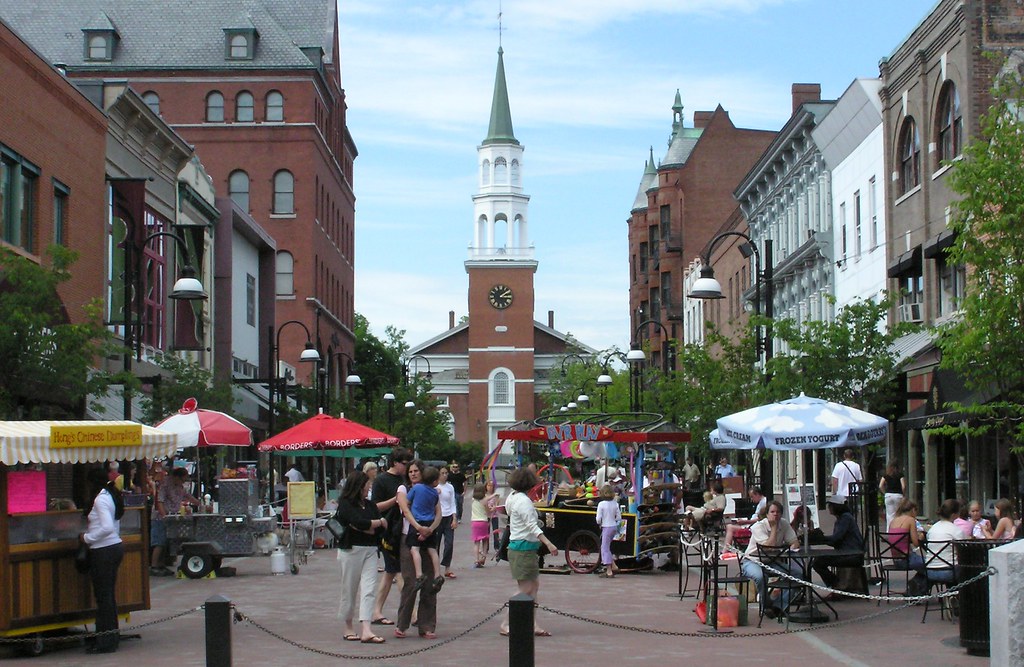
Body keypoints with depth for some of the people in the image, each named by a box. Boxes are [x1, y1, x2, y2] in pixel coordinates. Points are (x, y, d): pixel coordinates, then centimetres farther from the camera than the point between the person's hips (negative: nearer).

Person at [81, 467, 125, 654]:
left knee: (103, 596, -4)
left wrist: (87, 538, -14)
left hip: (103, 551, -9)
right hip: (116, 546, 9)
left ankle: (105, 642, 0)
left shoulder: (101, 499, -16)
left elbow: (107, 528, -25)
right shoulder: (112, 496, 12)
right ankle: (112, 637, 20)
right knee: (109, 595, 15)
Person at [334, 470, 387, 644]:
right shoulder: (345, 504, -4)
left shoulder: (369, 505, 14)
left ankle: (366, 631, -14)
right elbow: (359, 522, -19)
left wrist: (363, 527, -10)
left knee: (369, 589, -7)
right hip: (351, 550, -5)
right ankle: (348, 628, 19)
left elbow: (382, 528, 4)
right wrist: (379, 522, -4)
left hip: (370, 550, 5)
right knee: (350, 590, 5)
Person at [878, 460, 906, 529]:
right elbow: (903, 487, -11)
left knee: (890, 515, 6)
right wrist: (903, 494, 4)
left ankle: (889, 531, 4)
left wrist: (885, 492, 11)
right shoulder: (900, 475, -4)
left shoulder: (886, 475, 5)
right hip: (898, 495, -3)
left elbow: (880, 486, 0)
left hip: (888, 495, 3)